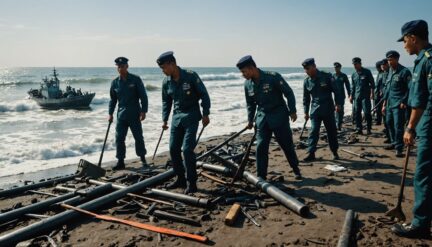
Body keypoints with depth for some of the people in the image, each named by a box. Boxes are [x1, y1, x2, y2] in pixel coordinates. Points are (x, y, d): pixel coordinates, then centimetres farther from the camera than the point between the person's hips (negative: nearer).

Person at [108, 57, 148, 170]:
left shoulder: (135, 79, -5)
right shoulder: (115, 82, 6)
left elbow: (143, 96, -5)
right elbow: (113, 99, 13)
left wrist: (143, 111, -12)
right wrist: (110, 113, 8)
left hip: (134, 114, -3)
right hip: (121, 115, 3)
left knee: (138, 137, 7)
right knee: (119, 138, 2)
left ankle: (143, 159, 23)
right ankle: (120, 161, 12)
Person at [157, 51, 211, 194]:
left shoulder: (191, 76, -13)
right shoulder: (166, 82, 3)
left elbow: (204, 95, -8)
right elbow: (166, 101, 15)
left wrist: (205, 114, -10)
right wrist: (165, 119, 10)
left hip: (191, 117, -6)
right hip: (176, 117, 6)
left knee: (187, 149, -12)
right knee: (173, 149, 6)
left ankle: (191, 183, 1)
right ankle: (180, 179, 22)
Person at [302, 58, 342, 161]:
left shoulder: (327, 76, -8)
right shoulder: (307, 81, 1)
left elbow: (336, 91, -3)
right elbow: (306, 98, 9)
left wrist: (338, 104, -7)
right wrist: (306, 112, 7)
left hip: (328, 109, -2)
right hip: (315, 109, 2)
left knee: (332, 131, 7)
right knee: (314, 131, -6)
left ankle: (335, 152, 22)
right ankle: (311, 153, -3)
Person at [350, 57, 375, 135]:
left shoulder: (367, 72, -1)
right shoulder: (353, 74, 11)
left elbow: (372, 83, 0)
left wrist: (372, 92, -10)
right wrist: (351, 95, 13)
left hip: (365, 96, -4)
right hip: (357, 96, 5)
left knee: (367, 113, -7)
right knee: (357, 113, 3)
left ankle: (369, 129, 4)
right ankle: (359, 129, 11)